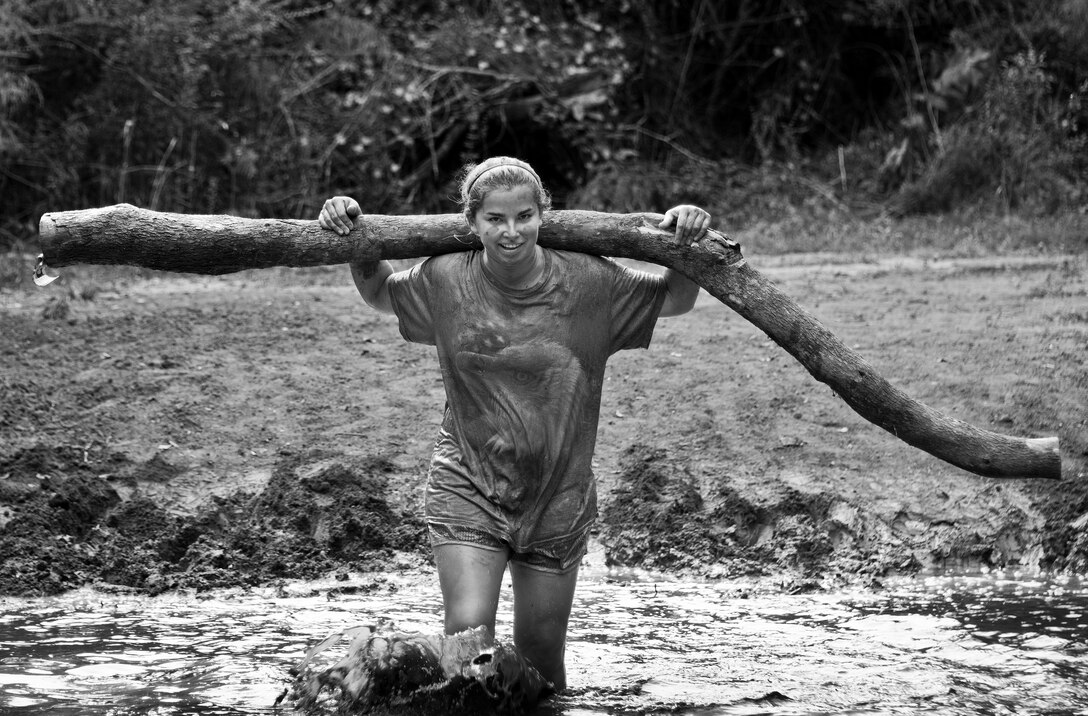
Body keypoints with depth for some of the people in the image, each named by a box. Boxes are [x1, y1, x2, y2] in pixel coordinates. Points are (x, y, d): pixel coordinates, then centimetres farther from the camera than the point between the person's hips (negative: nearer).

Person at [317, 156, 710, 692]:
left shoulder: (587, 281, -8)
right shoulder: (446, 280, -6)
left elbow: (675, 300, 6)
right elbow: (380, 293, 16)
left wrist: (688, 243, -12)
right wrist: (352, 241, 0)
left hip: (557, 496, 1)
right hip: (467, 487, -1)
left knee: (541, 657, 9)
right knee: (468, 634, -17)